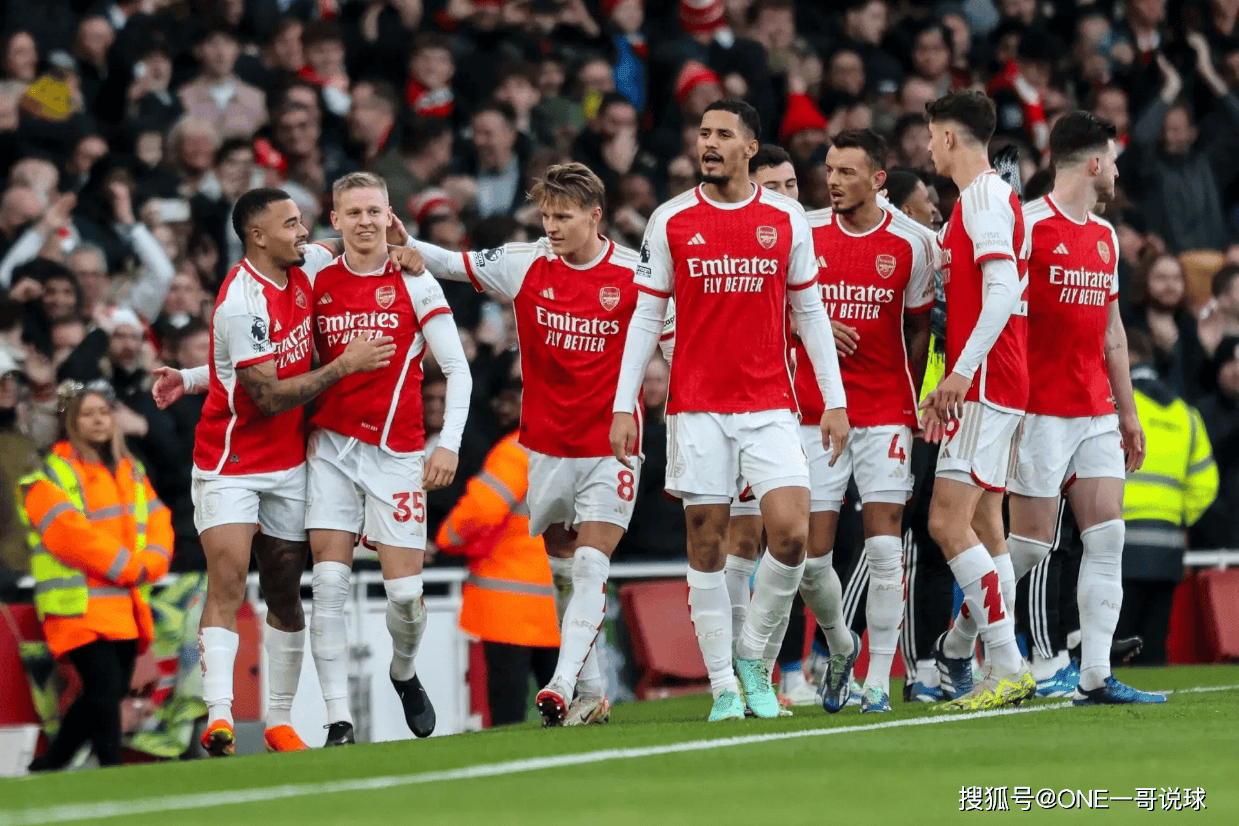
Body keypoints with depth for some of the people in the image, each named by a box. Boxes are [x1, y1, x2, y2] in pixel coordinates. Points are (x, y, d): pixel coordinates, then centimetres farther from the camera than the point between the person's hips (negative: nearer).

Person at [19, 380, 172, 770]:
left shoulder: (131, 471, 19)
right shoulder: (50, 474, -3)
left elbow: (158, 522, 12)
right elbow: (70, 532, -15)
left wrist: (147, 563, -9)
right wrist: (126, 566, -16)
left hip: (126, 605, 7)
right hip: (80, 605, -7)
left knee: (112, 691, 9)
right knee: (105, 687, -18)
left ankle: (49, 765, 22)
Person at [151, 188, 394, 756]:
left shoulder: (308, 267, 1)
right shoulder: (240, 304, -22)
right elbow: (270, 396, -21)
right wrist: (344, 366, -19)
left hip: (289, 463, 7)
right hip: (230, 465, -7)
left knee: (285, 592, 9)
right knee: (227, 583, -18)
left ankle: (280, 720, 17)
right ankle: (219, 717, -26)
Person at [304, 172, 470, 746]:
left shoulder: (415, 284, 0)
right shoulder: (317, 284, 6)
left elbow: (457, 370, 2)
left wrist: (448, 444, -7)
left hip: (396, 451, -1)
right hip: (331, 446, 1)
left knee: (405, 589, -5)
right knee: (329, 585, -9)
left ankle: (404, 671, 28)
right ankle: (338, 719, -7)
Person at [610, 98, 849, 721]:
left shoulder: (786, 218, 4)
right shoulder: (671, 221, 2)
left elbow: (809, 312, 10)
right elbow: (646, 318, 5)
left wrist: (834, 400, 5)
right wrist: (623, 407, 0)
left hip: (770, 406, 0)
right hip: (696, 407, 0)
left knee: (791, 534, -13)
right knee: (706, 546, -1)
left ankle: (753, 656, 8)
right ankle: (723, 687, 7)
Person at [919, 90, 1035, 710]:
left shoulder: (985, 197, -11)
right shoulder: (987, 197, 20)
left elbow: (1004, 290, -23)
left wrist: (963, 369, -25)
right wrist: (948, 385, 23)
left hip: (986, 384, -11)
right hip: (990, 387, 11)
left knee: (950, 522, -14)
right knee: (982, 525, 10)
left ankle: (1007, 668, -17)